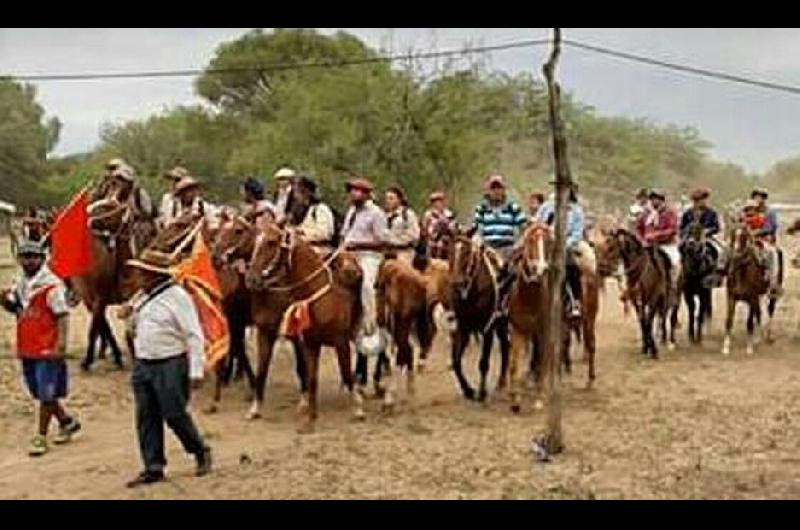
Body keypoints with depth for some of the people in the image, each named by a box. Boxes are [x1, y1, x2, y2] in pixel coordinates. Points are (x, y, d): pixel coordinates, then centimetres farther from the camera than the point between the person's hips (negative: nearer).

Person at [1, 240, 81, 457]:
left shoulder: (51, 284, -13)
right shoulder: (20, 284, 12)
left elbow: (62, 316, -16)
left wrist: (60, 345, -21)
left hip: (47, 349, -8)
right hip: (26, 349, 8)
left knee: (46, 395, -1)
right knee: (39, 393, 16)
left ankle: (41, 437, 9)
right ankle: (67, 422, 33)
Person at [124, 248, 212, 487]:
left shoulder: (177, 296, -12)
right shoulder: (142, 299, 11)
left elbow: (194, 335, -14)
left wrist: (196, 371, -18)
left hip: (170, 365, -7)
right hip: (142, 366, 8)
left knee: (174, 415, -1)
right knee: (146, 419, 8)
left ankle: (201, 452, 22)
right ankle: (153, 468, 17)